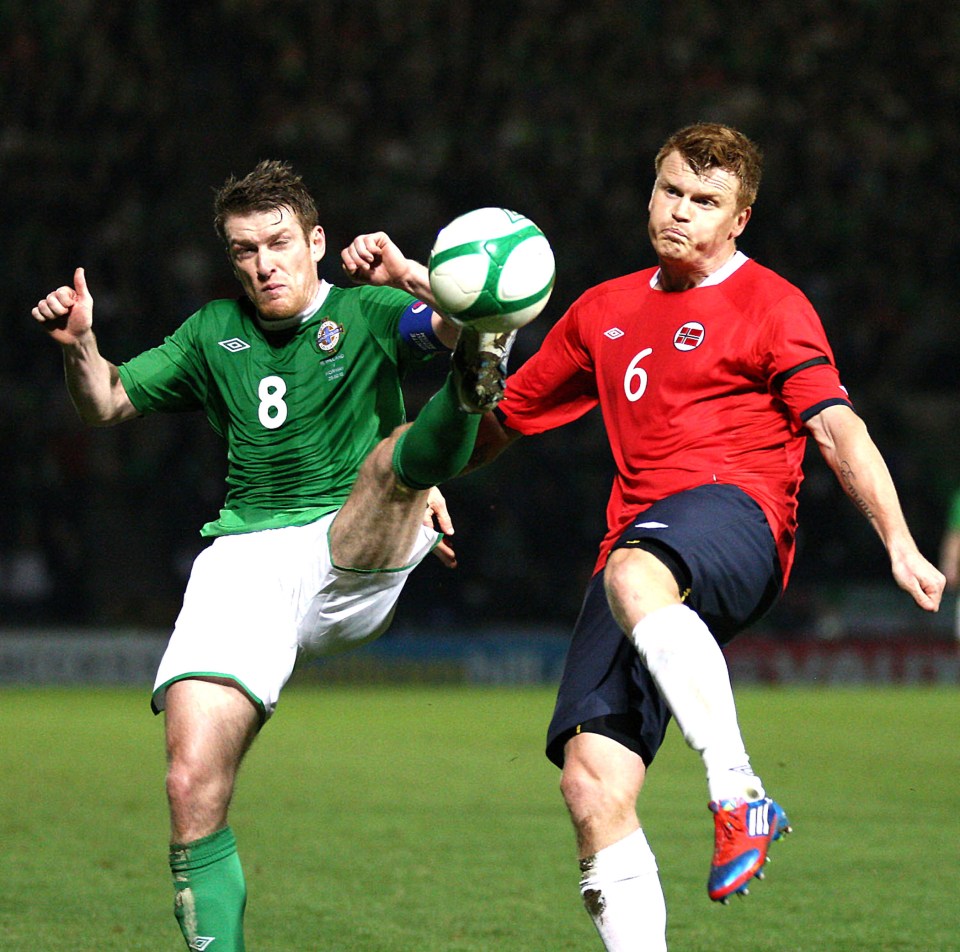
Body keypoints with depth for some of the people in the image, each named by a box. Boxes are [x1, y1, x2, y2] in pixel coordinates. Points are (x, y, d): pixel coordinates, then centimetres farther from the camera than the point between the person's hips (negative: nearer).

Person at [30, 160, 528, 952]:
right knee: (193, 786, -14)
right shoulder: (214, 334, 20)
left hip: (354, 553, -2)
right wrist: (80, 347, 3)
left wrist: (410, 278, -27)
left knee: (398, 456, -35)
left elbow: (464, 323, -9)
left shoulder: (368, 312, 7)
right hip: (244, 560, 2)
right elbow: (107, 404, 23)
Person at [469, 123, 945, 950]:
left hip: (735, 514, -5)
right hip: (640, 551, 6)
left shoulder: (771, 305, 10)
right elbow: (500, 420, 33)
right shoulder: (604, 312, 26)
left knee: (634, 576, -42)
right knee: (593, 779, -13)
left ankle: (740, 795, -43)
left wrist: (898, 542, -13)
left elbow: (836, 427, -1)